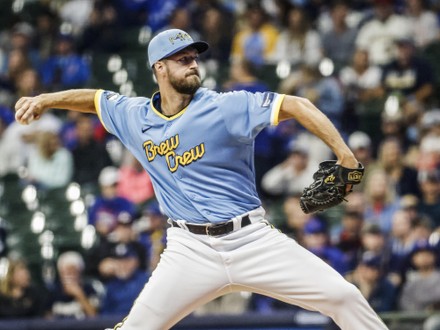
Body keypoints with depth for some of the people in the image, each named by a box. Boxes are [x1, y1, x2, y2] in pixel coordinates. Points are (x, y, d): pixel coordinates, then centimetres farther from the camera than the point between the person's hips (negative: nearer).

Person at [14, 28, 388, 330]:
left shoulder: (225, 107, -10)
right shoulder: (134, 116, 4)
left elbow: (296, 105, -15)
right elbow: (94, 97, 24)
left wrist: (343, 154, -26)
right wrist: (44, 100, 11)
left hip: (253, 239, -2)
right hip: (191, 249, 2)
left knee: (343, 297, -10)